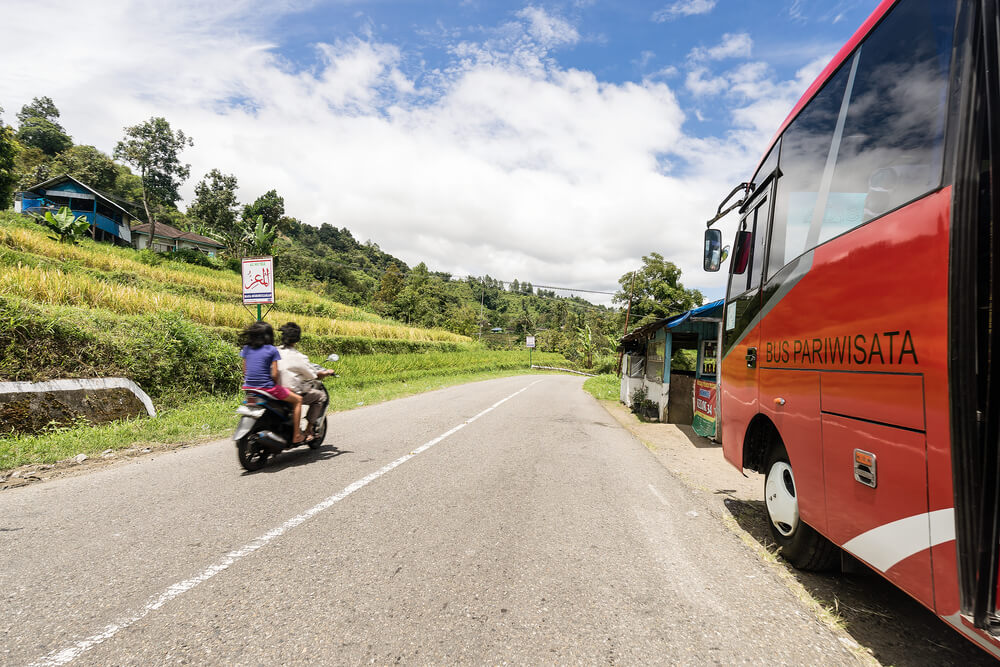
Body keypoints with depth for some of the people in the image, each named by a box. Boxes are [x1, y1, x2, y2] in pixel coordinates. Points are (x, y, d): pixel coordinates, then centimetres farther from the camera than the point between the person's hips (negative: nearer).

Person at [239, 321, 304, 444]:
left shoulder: (246, 349, 6)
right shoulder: (272, 350, -9)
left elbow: (245, 371, 9)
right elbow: (274, 375, -13)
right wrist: (279, 385, 4)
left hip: (249, 388, 7)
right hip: (267, 387, -7)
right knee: (297, 399, 10)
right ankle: (296, 436, 7)